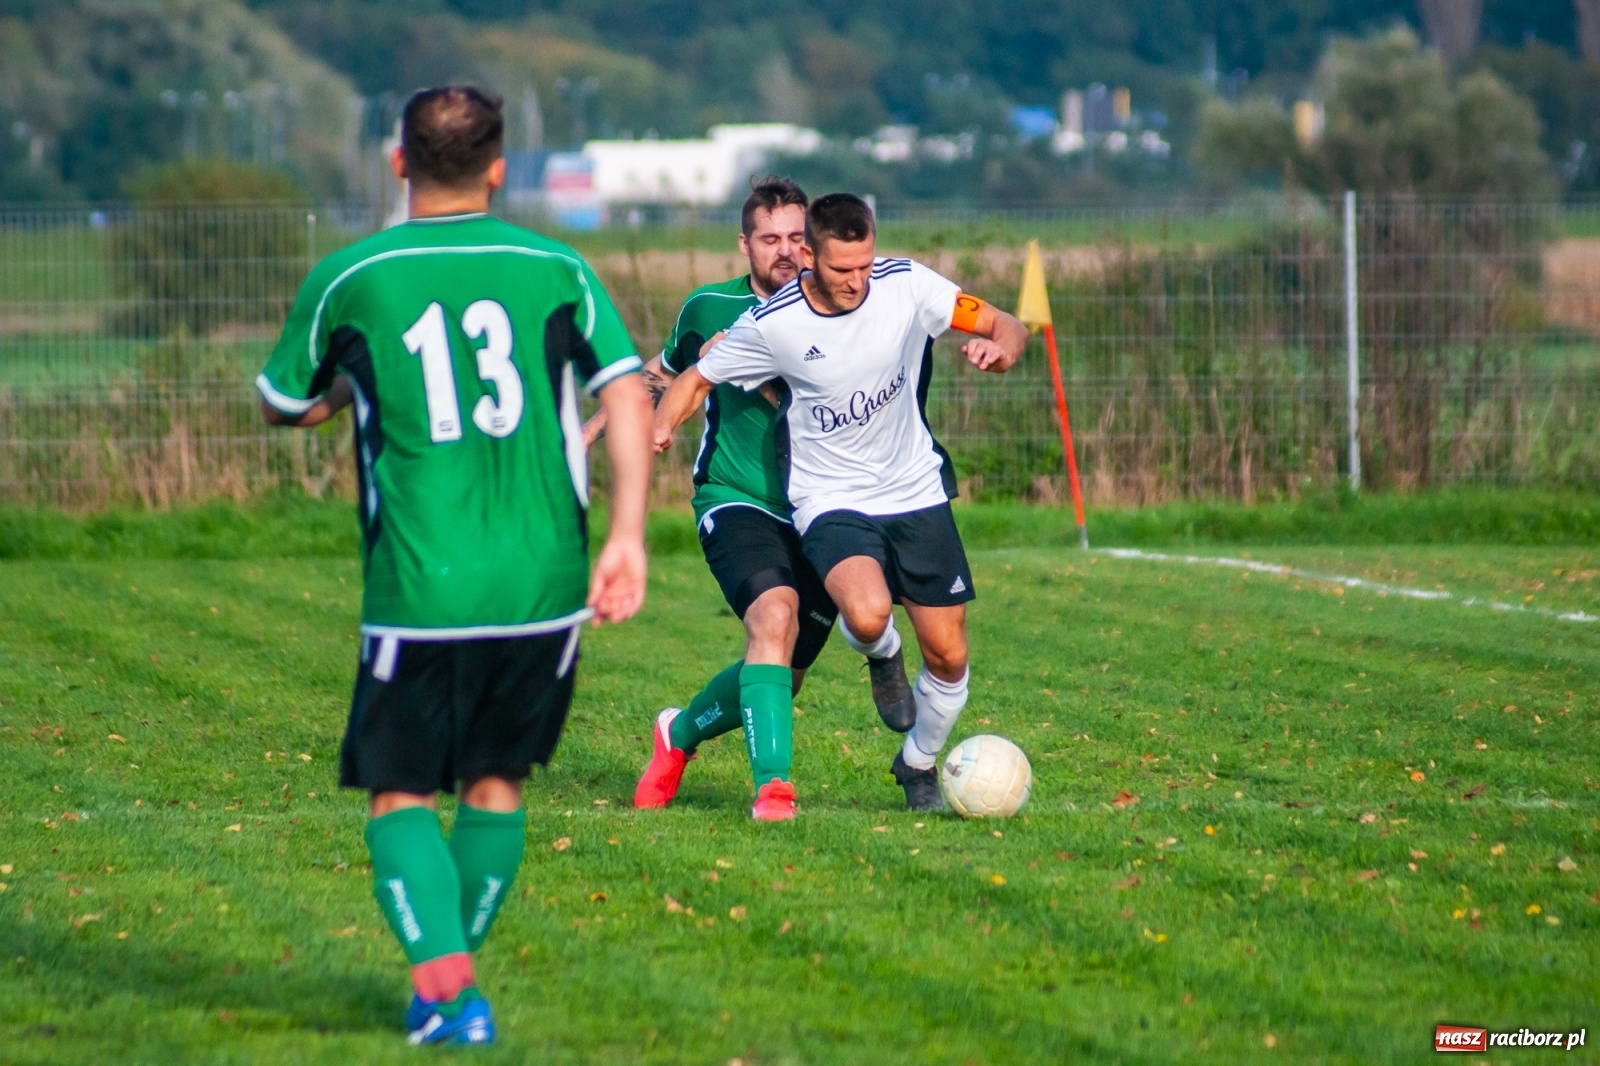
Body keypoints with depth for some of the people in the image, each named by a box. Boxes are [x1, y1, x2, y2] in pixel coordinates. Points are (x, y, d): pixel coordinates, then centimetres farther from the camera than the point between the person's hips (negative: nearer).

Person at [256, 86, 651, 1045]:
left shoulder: (348, 281, 2)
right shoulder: (558, 270, 4)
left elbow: (285, 406, 16)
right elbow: (630, 397, -5)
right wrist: (628, 536, -7)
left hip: (419, 595, -2)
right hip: (544, 587, 2)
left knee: (401, 795, 6)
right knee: (497, 782, 19)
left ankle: (446, 984, -13)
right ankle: (456, 970, 24)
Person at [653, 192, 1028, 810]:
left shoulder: (907, 285, -12)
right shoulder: (771, 324, -16)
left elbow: (1004, 326, -3)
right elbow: (698, 379, 0)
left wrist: (1001, 348, -26)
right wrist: (661, 426, -20)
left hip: (917, 495, 3)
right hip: (831, 501, -3)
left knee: (949, 658, 4)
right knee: (867, 613, -33)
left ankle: (919, 765, 35)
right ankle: (881, 652, 7)